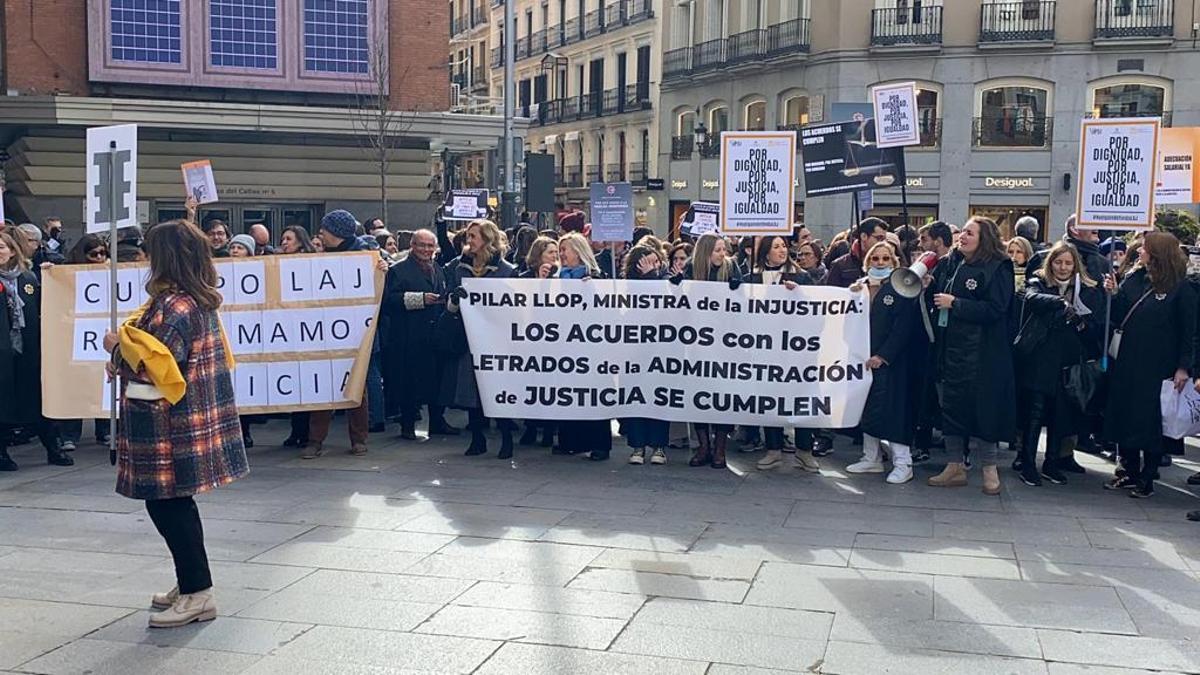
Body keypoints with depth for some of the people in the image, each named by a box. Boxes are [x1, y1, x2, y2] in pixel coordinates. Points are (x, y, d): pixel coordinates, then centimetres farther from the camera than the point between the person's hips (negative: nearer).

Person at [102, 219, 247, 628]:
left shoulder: (174, 306, -19)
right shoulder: (201, 301, 11)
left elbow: (156, 366, -24)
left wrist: (120, 345, -6)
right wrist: (129, 340, 13)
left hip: (171, 426, -10)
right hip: (192, 417, 10)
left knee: (166, 504, -3)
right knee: (176, 504, 16)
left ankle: (197, 594, 2)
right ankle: (190, 584, 25)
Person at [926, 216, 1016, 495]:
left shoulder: (997, 269, -8)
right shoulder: (949, 265, 11)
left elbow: (994, 309, -19)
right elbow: (934, 297, 24)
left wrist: (954, 303, -17)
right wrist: (927, 287, 4)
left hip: (980, 354, -7)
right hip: (949, 349, 7)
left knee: (981, 407, -2)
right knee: (951, 406, 10)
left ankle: (990, 469, 12)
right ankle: (956, 467, 20)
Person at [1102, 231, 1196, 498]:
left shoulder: (1181, 288, -7)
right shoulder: (1135, 279, 7)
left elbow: (1189, 331, -7)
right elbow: (1118, 317, 9)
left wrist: (1183, 367, -12)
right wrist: (1113, 294, -7)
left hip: (1156, 366, -5)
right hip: (1126, 362, 5)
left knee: (1149, 423, 2)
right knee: (1124, 416, 10)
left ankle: (1146, 479, 13)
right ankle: (1128, 471, 23)